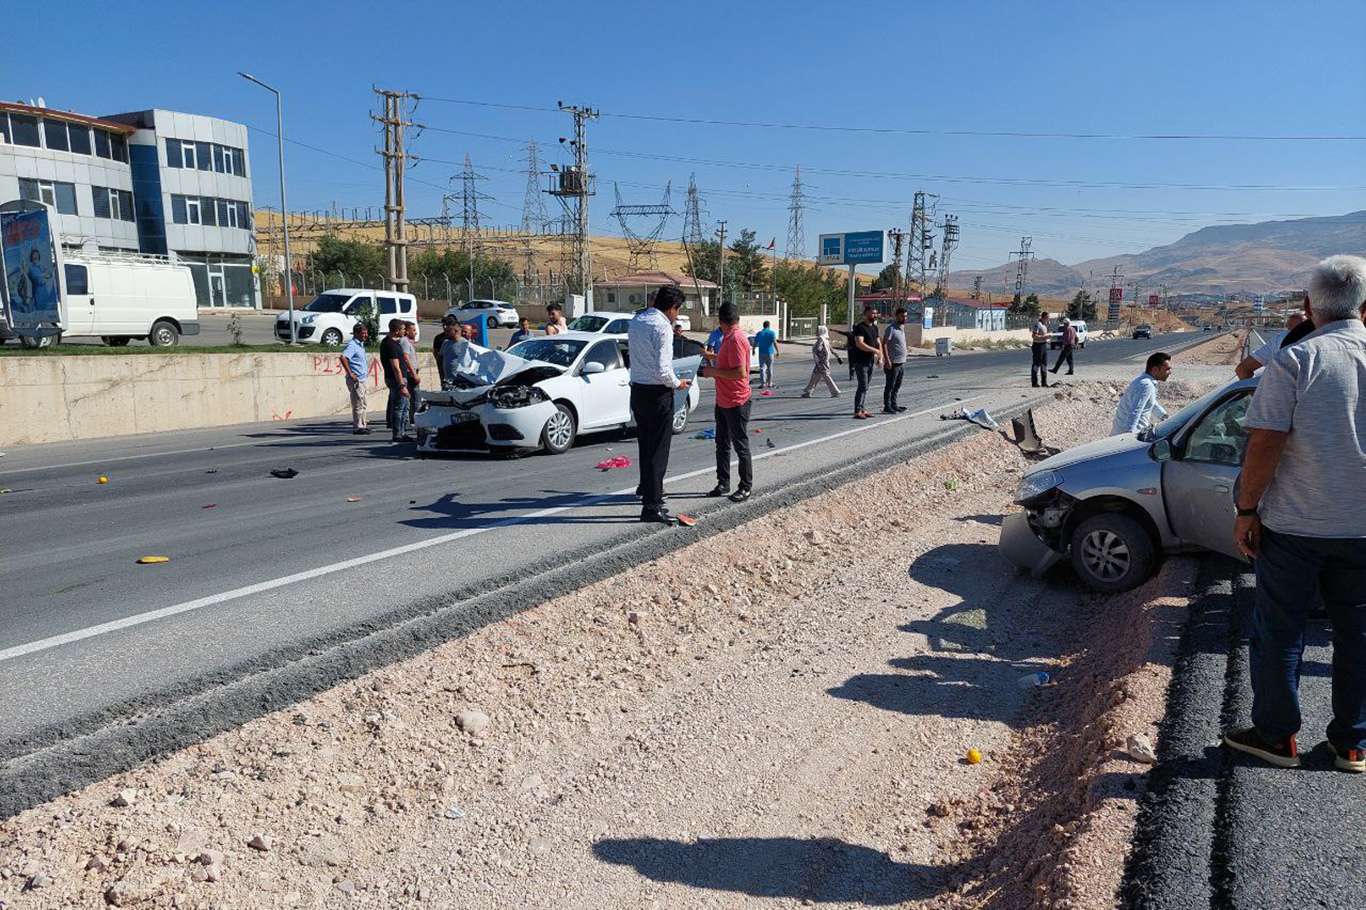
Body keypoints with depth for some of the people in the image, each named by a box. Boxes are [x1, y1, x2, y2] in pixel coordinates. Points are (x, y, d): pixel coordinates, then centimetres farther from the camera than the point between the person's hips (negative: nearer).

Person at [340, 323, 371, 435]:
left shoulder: (361, 345, 15)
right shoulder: (352, 345, -14)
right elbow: (343, 358, -30)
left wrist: (367, 372, 19)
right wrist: (350, 374, -26)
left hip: (363, 379, 10)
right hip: (356, 380, -10)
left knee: (364, 404, 15)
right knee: (358, 404, -6)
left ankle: (362, 425, 23)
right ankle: (357, 427, 0)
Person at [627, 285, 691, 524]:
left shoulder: (636, 320, 7)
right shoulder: (662, 327, -18)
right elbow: (662, 370, -23)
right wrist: (677, 383, -4)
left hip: (637, 390, 8)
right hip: (657, 394, -8)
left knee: (645, 445, 20)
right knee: (658, 450, -2)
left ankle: (647, 489, 36)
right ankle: (651, 507, 2)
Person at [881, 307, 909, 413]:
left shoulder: (902, 327, 14)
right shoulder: (891, 328, -13)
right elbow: (884, 344, -18)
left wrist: (903, 361, 20)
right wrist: (887, 360, -24)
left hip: (901, 362, 9)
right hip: (893, 363, -9)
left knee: (896, 386, 14)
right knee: (889, 386, -3)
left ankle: (894, 405, 21)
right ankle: (887, 407, 2)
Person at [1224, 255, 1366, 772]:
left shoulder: (1294, 361, -12)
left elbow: (1264, 444, -18)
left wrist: (1246, 510, -10)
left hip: (1294, 524, -4)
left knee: (1279, 632, 9)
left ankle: (1276, 736, 19)